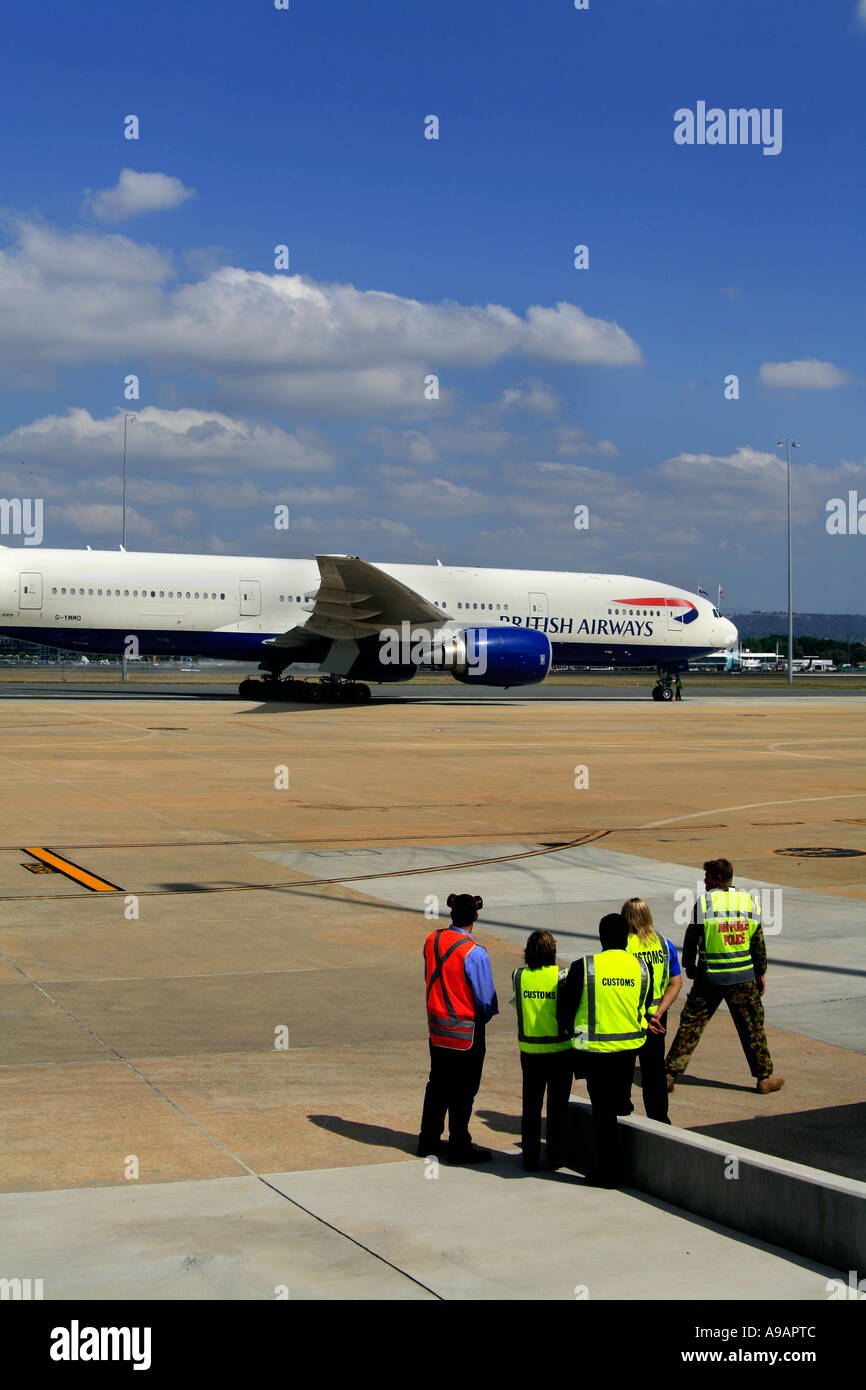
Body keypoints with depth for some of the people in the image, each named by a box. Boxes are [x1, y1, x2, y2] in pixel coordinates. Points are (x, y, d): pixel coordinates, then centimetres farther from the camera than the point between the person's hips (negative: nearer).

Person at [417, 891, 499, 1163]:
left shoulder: (432, 940, -2)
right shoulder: (474, 953, -22)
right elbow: (486, 998, -16)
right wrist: (486, 1015, 5)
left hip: (436, 1024, 7)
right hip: (465, 1029, -6)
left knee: (438, 1083, 18)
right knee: (463, 1089, 5)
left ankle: (429, 1141, 25)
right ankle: (459, 1146, 13)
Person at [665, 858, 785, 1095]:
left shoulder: (703, 903, -9)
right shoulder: (749, 902, 0)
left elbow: (691, 939, -3)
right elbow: (759, 944, 6)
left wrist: (688, 965, 14)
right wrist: (760, 974, 17)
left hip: (709, 977, -2)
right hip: (744, 977, 2)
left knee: (690, 1024, 5)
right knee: (752, 1027, 13)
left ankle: (671, 1073, 5)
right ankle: (764, 1077, 19)